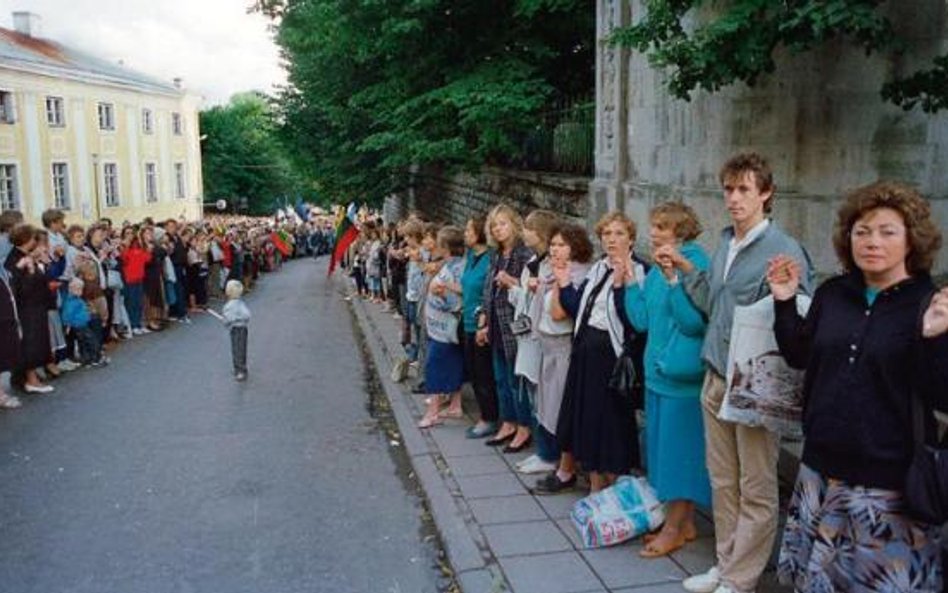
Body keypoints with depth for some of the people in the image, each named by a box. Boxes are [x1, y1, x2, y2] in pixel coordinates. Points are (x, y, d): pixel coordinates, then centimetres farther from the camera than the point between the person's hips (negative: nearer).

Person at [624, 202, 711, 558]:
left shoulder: (697, 264, -13)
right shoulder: (656, 270, 10)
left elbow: (695, 322, -22)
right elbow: (641, 320, 8)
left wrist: (673, 279, -27)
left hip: (682, 376, -9)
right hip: (657, 372, 9)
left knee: (678, 448, 1)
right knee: (665, 447, 15)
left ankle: (674, 529, 14)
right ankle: (684, 522, 28)